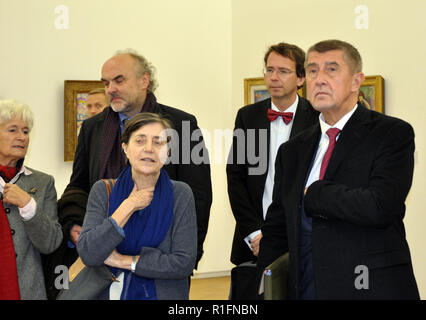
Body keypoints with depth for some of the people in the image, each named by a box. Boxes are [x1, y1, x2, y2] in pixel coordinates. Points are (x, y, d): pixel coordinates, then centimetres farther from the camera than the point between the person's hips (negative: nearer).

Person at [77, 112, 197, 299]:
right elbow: (88, 255, -17)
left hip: (163, 294, -1)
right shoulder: (102, 191, -6)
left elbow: (184, 263, -16)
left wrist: (123, 261, -16)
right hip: (110, 293, 1)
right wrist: (127, 207, -21)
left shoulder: (180, 194, -9)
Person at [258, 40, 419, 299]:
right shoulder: (292, 151, 11)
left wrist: (313, 194, -9)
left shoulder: (393, 134, -6)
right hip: (305, 289, 4)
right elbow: (276, 231, 13)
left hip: (373, 288, -4)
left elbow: (378, 208, -20)